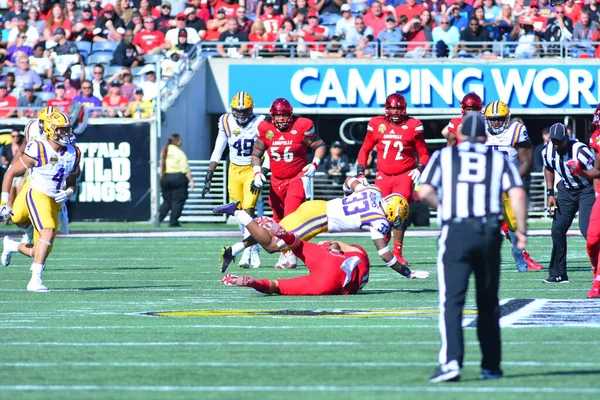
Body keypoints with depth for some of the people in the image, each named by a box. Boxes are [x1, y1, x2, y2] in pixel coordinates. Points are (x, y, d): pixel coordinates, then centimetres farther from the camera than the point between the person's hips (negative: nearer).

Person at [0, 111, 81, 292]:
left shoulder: (73, 154, 3)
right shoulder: (38, 151, -14)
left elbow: (72, 183, 18)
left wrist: (67, 193, -6)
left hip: (55, 202, 6)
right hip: (38, 196, -6)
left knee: (42, 251, 8)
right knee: (48, 232, -30)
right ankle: (35, 280, -30)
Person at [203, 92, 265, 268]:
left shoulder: (259, 124, -13)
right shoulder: (226, 123, -3)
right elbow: (217, 151, 5)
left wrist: (262, 174, -25)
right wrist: (209, 174, 3)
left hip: (252, 170, -4)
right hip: (234, 172, 4)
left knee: (248, 210, -16)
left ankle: (247, 252, -17)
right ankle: (254, 251, 16)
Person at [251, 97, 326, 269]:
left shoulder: (302, 127, -11)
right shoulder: (265, 129, -3)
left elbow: (320, 145, 1)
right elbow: (256, 154, 10)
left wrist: (314, 164, -14)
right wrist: (257, 172, -5)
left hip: (298, 177, -4)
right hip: (277, 181, 4)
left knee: (291, 216, -21)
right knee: (278, 220, 7)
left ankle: (290, 254, -19)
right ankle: (284, 253, 23)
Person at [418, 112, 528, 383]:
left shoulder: (444, 156, 11)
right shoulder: (498, 159, 13)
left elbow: (424, 192, -1)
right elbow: (517, 194, -1)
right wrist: (521, 230, 6)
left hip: (455, 233, -2)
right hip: (489, 234, 2)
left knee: (452, 301, -7)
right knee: (488, 304, 14)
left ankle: (451, 361, -23)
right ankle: (490, 366, 18)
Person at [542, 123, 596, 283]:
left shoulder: (580, 151, -27)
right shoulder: (548, 151, -7)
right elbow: (548, 169, 13)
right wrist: (550, 193, 7)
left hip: (587, 190, -6)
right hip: (567, 190, 6)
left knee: (586, 228, -22)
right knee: (558, 228, 0)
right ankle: (558, 273, 10)